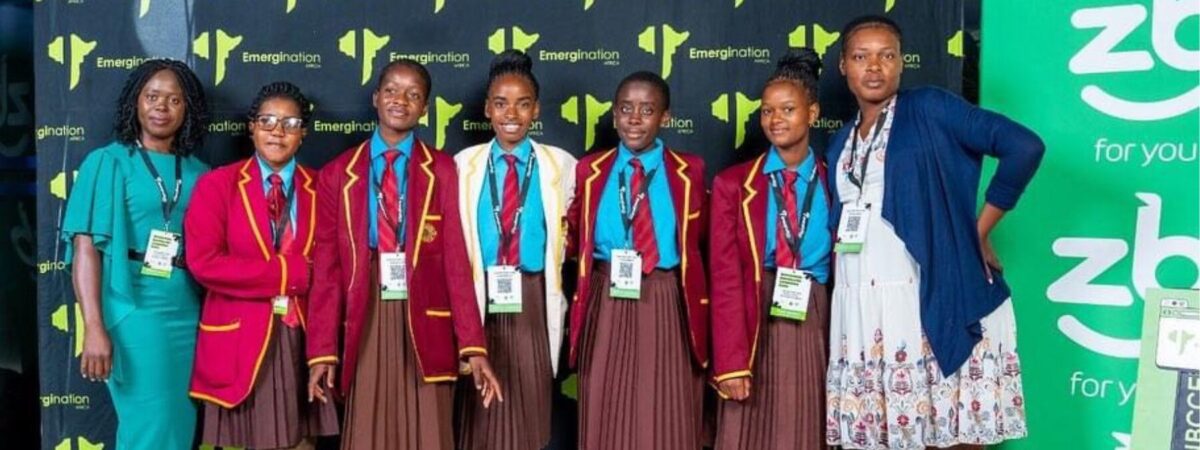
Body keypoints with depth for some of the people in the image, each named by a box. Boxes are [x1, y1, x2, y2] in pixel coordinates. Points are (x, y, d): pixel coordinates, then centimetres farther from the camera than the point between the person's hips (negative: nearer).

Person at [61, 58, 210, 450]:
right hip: (134, 312, -4)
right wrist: (94, 327, -17)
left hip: (188, 315, 4)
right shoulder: (107, 162, 0)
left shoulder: (197, 173, 9)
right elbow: (86, 246, -8)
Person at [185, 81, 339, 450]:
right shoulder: (216, 185, 0)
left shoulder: (319, 189, 7)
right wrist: (291, 271, -14)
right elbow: (204, 263, -11)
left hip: (303, 337, 2)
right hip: (240, 339, -2)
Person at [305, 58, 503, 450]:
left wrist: (473, 346, -9)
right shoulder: (338, 174, 6)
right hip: (366, 326, 1)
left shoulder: (441, 170, 3)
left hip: (424, 325, -1)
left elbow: (456, 259, -2)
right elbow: (326, 267, 4)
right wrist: (321, 350, -3)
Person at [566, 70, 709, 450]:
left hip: (667, 309, -1)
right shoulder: (589, 171, 7)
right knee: (605, 419, 10)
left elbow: (699, 241, 8)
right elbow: (574, 237, 12)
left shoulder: (689, 172, 4)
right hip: (606, 308, 1)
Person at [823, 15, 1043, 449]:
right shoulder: (840, 144, 16)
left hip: (930, 302, -5)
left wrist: (979, 230, -5)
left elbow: (1024, 147, -10)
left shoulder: (930, 108, -1)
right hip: (860, 309, 5)